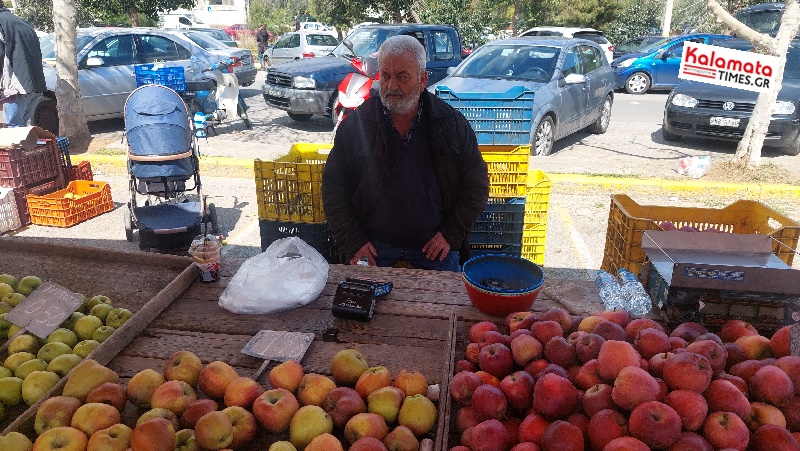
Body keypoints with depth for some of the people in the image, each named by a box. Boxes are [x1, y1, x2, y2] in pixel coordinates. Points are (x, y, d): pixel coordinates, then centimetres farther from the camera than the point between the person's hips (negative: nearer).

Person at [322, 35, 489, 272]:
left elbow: (477, 183, 2)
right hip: (374, 245, 0)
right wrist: (352, 243, -8)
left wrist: (451, 233, -6)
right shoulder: (355, 124, -3)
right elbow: (333, 188, 0)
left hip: (435, 244, 1)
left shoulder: (451, 123, -2)